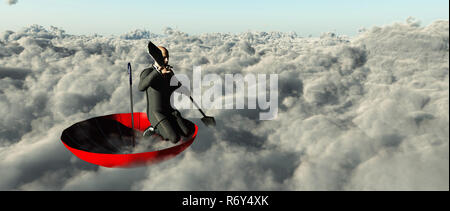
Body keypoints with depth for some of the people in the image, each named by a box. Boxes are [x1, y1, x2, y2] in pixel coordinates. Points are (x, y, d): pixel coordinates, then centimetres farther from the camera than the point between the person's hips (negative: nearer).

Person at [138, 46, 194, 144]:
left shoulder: (169, 72, 8)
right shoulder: (147, 72, -12)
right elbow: (141, 87, -35)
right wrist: (158, 72, -44)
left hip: (170, 111, 7)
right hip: (156, 113, -7)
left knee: (187, 132, -12)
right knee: (175, 139, -23)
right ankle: (155, 128, 4)